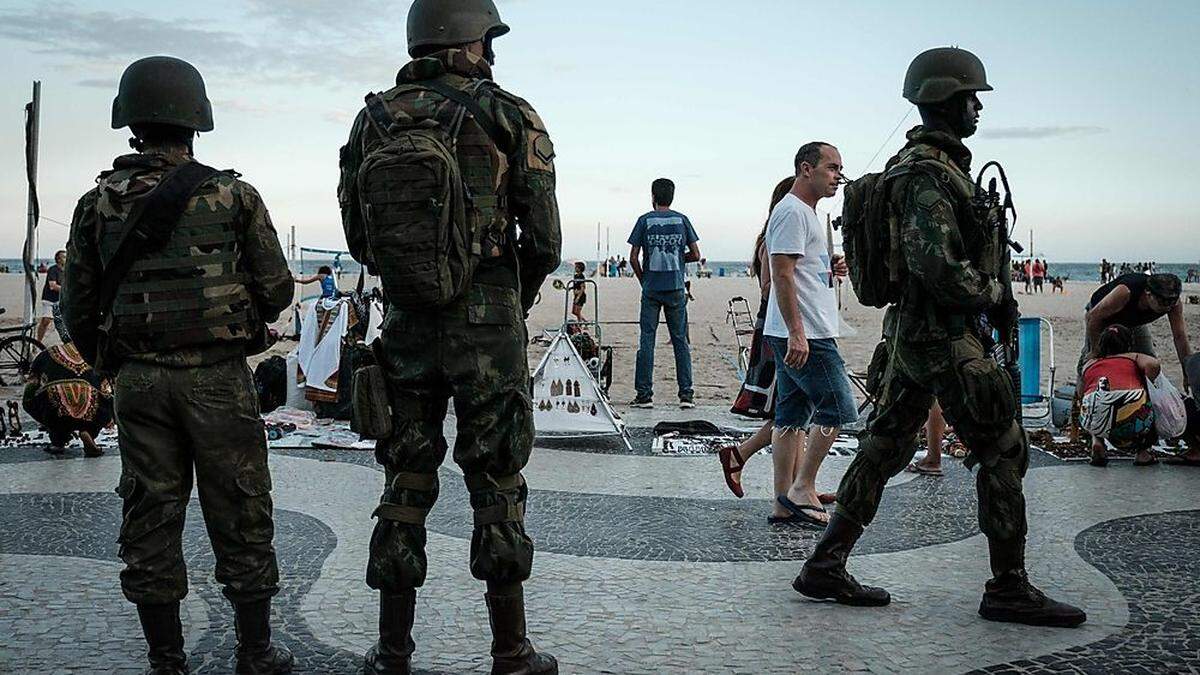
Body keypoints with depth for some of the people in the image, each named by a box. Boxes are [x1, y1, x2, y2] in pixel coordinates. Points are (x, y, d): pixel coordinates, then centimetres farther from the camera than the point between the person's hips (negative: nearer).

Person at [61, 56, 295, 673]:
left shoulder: (98, 204, 3)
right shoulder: (233, 196, -3)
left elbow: (78, 310, 6)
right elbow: (276, 291, 0)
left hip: (138, 383, 2)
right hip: (218, 378, -2)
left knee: (150, 524, 9)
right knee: (240, 519, 7)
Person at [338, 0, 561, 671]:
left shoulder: (373, 120, 5)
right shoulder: (509, 117, -6)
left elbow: (357, 237, 8)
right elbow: (544, 238, -6)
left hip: (405, 319, 3)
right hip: (488, 322, -3)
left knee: (405, 484, 12)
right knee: (496, 486, 5)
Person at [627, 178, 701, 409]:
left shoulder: (645, 220, 0)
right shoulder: (682, 220, 4)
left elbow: (634, 258, -3)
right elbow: (695, 255, 3)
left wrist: (643, 281, 10)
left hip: (651, 289, -1)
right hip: (676, 289, 1)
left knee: (646, 340, 2)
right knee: (680, 340, 6)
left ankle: (644, 394, 2)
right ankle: (686, 394, 3)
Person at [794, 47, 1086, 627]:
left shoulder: (918, 165, 16)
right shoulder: (928, 173, -17)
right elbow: (939, 266, -26)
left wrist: (989, 292, 19)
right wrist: (995, 297, -12)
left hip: (910, 334, 10)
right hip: (943, 339, -10)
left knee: (883, 450, 11)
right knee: (1003, 452, -2)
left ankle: (825, 567, 16)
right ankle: (1008, 589, 7)